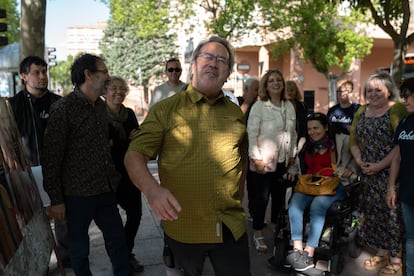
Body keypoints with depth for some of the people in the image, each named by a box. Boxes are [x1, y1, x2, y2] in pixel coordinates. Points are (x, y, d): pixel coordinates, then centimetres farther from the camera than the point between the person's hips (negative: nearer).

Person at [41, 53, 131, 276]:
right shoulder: (63, 108, -12)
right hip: (78, 195, -6)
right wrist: (56, 199, -11)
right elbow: (51, 158, -12)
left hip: (106, 190, 6)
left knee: (118, 241, 12)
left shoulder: (100, 105, 9)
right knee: (79, 247, 12)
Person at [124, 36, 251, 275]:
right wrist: (152, 189, -27)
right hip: (182, 227, -2)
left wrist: (237, 200, 13)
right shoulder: (166, 110, -4)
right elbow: (134, 155, -9)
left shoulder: (236, 113, 7)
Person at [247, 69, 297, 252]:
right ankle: (258, 234, 16)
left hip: (284, 160, 5)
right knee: (262, 196, 3)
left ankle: (277, 228, 33)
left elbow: (293, 132, 12)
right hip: (265, 160, -5)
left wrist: (292, 154, 12)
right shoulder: (259, 106, -9)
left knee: (280, 195, 14)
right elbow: (252, 134, -12)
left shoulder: (289, 106, 7)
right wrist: (256, 158, -16)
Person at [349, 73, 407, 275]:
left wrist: (380, 165, -18)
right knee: (373, 211, 12)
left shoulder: (397, 110, -9)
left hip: (390, 172, -6)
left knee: (391, 212, -1)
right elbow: (353, 139, 11)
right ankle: (382, 253, 26)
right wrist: (359, 160, -5)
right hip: (368, 173, 6)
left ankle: (396, 259, 12)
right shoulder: (362, 111, 12)